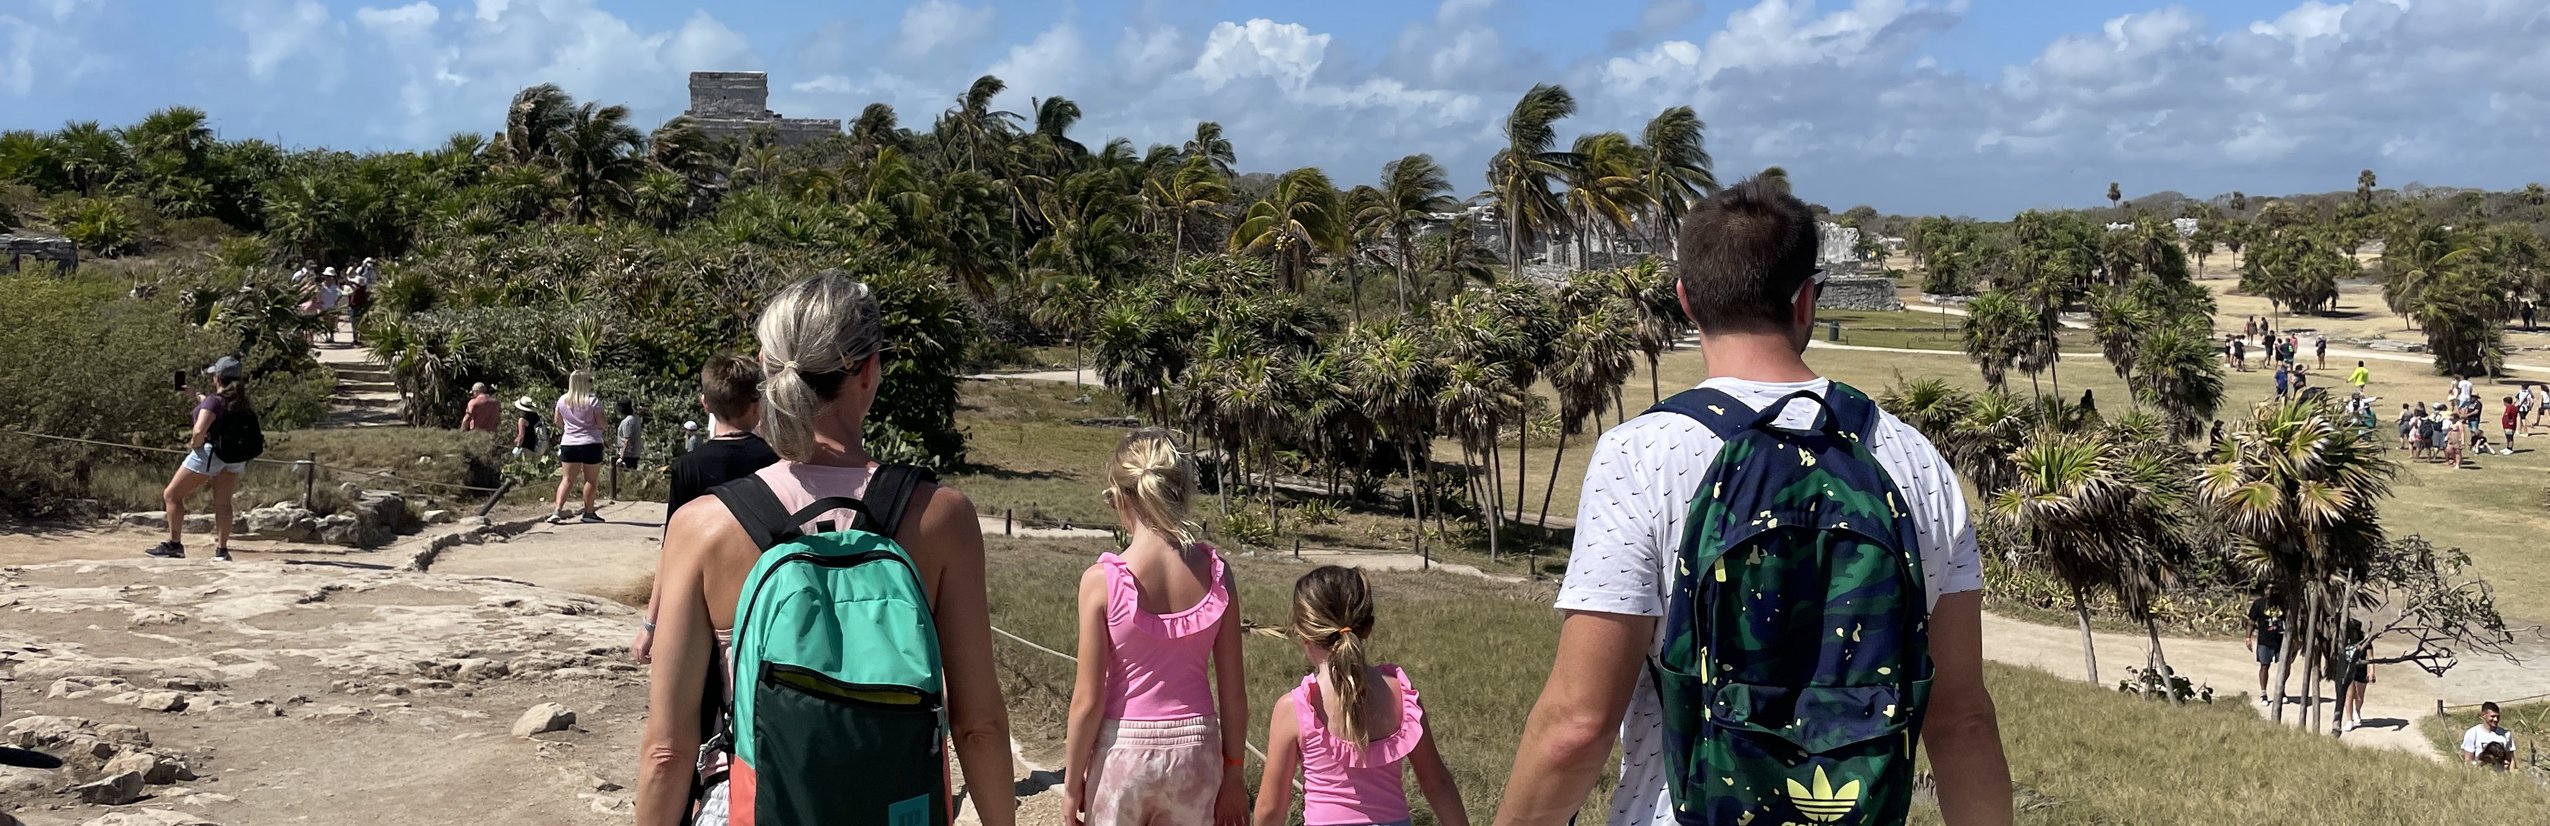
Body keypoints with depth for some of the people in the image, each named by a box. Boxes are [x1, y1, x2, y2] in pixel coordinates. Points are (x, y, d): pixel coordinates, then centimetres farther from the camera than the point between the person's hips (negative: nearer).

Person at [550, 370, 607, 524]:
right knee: (590, 480, 7)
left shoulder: (562, 400, 3)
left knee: (567, 479, 6)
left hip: (568, 444, 4)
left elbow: (558, 423, 13)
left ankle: (557, 511, -8)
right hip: (590, 444, -4)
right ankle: (588, 513, 13)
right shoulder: (593, 401, -11)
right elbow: (601, 424, -9)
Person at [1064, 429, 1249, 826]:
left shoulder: (1103, 581, -14)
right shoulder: (1214, 573, -5)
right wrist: (1233, 771, 11)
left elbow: (1088, 700, -10)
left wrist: (1071, 783, 1)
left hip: (1124, 751, -3)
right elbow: (1233, 691, -1)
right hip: (1195, 749, 3)